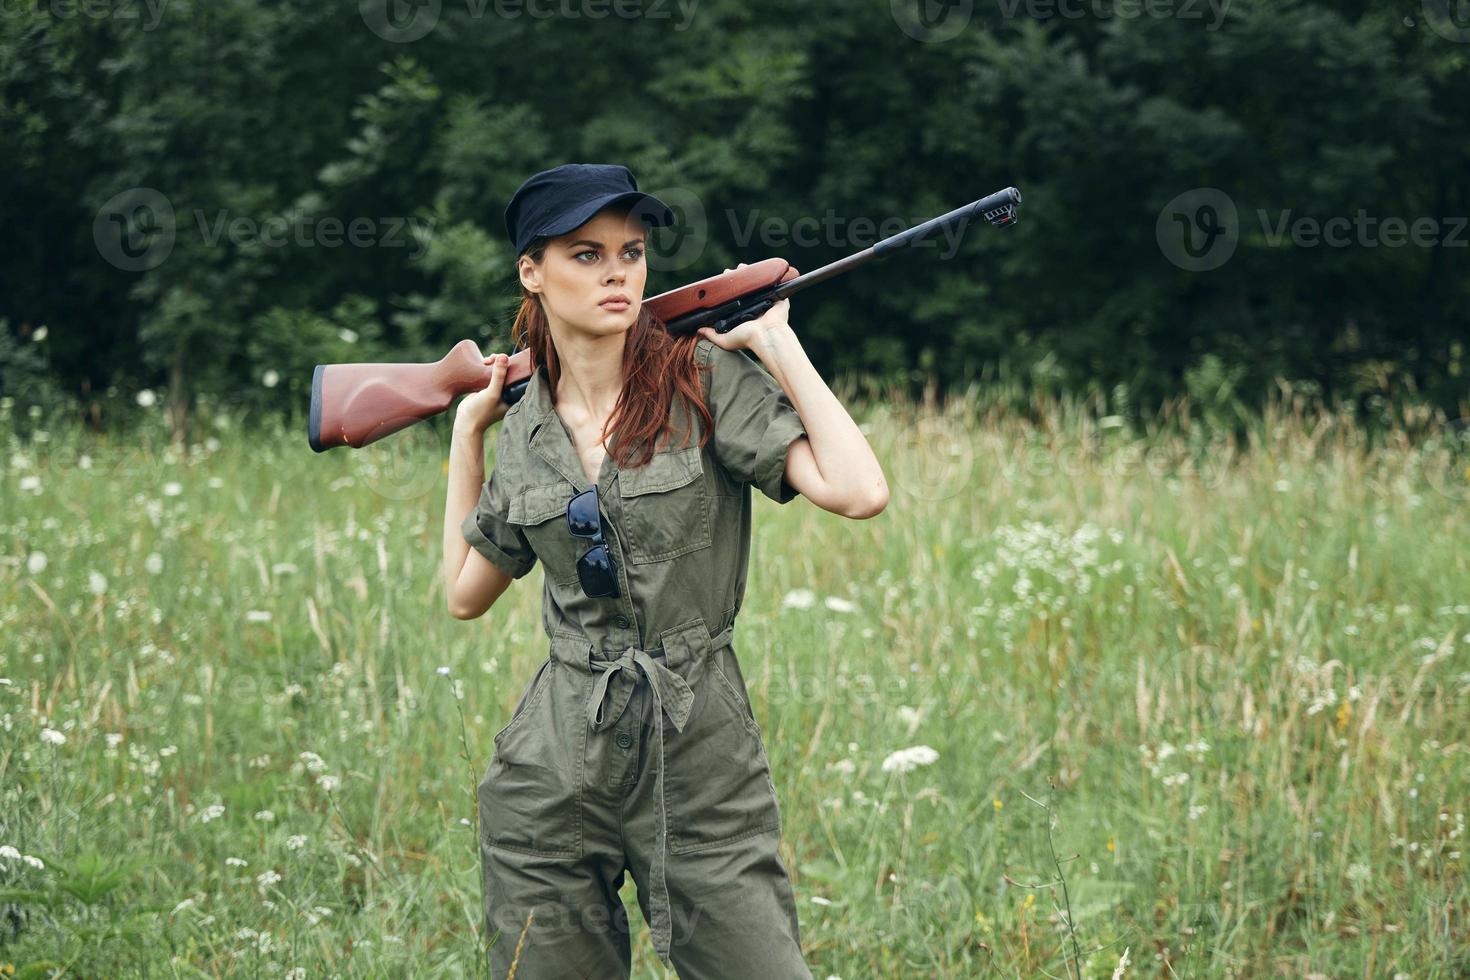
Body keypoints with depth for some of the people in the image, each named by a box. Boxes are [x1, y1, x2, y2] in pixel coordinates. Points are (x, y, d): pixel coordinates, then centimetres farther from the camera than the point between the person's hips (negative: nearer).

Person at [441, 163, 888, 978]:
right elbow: (466, 593, 19)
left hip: (701, 762, -3)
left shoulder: (706, 383, -5)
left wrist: (777, 342, -10)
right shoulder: (524, 430, 7)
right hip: (554, 773, 3)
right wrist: (466, 429, 17)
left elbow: (859, 491, -17)